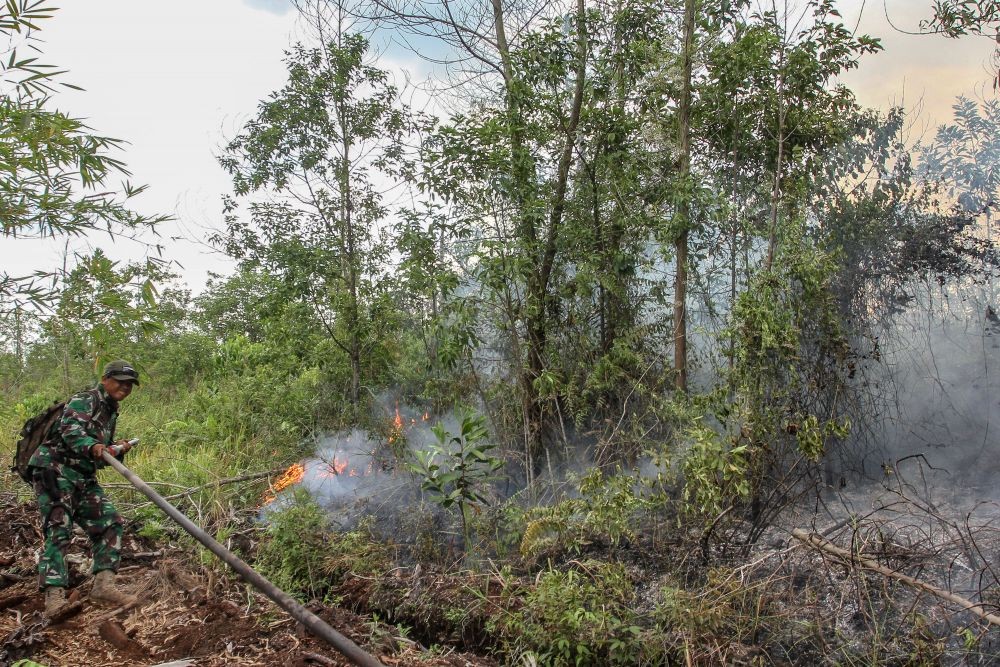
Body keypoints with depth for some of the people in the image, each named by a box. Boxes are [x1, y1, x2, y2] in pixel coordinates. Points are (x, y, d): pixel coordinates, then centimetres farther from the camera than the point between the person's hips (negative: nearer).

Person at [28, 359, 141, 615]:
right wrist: (93, 446, -44)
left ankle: (103, 584, -5)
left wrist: (117, 450, 5)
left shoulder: (110, 413, 21)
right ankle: (54, 595, -18)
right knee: (59, 529, -15)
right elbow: (71, 430, -25)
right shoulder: (85, 400, -5)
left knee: (110, 522, -2)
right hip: (55, 471, -8)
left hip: (84, 479, 9)